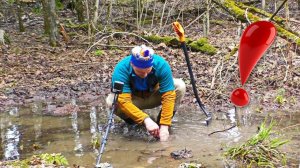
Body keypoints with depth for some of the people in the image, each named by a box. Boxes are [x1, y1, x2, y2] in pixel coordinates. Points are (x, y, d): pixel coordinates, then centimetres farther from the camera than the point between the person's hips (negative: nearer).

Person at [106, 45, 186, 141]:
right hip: (134, 99, -1)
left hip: (153, 96, 1)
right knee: (111, 101, -33)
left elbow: (168, 96, -31)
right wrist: (146, 120, -50)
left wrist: (164, 126, -37)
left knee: (180, 86, -25)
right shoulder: (121, 69, -35)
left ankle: (161, 121, -6)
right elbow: (124, 101, -41)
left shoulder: (162, 65, -31)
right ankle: (131, 123, -2)